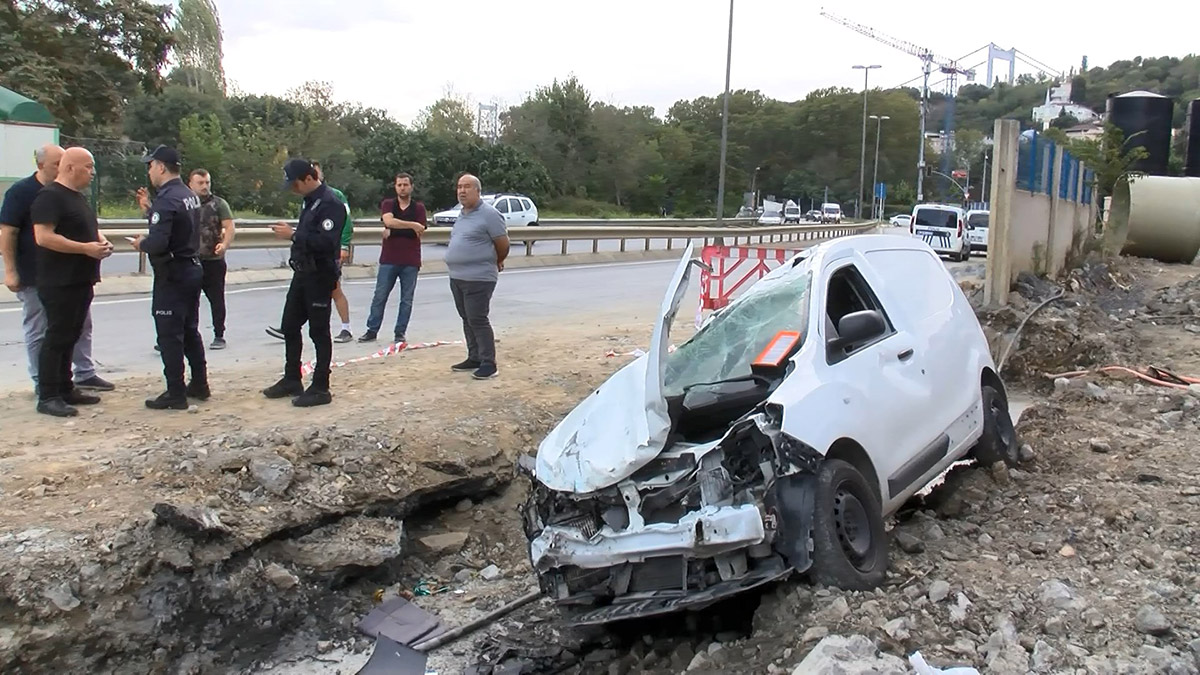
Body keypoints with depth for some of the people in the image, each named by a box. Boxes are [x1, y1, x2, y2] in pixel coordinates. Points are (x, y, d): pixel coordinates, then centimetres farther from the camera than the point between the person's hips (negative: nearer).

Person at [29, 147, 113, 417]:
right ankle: (48, 397, 0)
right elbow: (43, 237, -23)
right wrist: (86, 248, -23)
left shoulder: (79, 197, 17)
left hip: (81, 281, 9)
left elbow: (88, 229, 30)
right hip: (59, 283, -9)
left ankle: (65, 389, 23)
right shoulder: (50, 196, -13)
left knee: (71, 336, 14)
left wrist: (101, 241, 8)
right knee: (56, 337, -5)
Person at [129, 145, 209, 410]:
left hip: (172, 276, -9)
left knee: (169, 335, -2)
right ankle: (199, 385, 24)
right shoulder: (190, 195, 10)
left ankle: (175, 394, 2)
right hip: (193, 269, 9)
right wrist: (150, 209, 15)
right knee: (190, 331, 17)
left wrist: (141, 244, -7)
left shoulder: (166, 199, -19)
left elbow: (158, 243, -27)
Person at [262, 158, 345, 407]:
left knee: (319, 332, -2)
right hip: (303, 272, 10)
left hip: (320, 276, -10)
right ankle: (291, 380, 29)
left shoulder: (330, 204, -18)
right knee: (289, 327, 16)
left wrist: (293, 235, -23)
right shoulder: (311, 200, 12)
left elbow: (326, 242, -28)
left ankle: (320, 388, 8)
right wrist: (291, 232, 6)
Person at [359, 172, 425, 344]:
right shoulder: (388, 204, 6)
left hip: (410, 261, 0)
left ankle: (400, 332, 12)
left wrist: (393, 232, -7)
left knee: (406, 300, 4)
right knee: (379, 297, 3)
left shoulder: (419, 208, 5)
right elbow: (389, 221, -15)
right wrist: (412, 225, -16)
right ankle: (372, 331, 10)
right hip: (388, 259, 0)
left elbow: (418, 232, -7)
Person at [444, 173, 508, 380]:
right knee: (467, 320, 14)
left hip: (478, 278, -9)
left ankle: (488, 364, -2)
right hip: (457, 277, 9)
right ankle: (474, 358, 23)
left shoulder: (489, 214, -13)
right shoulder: (462, 214, 14)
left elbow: (503, 244, -10)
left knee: (478, 320, -8)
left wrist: (496, 263, 6)